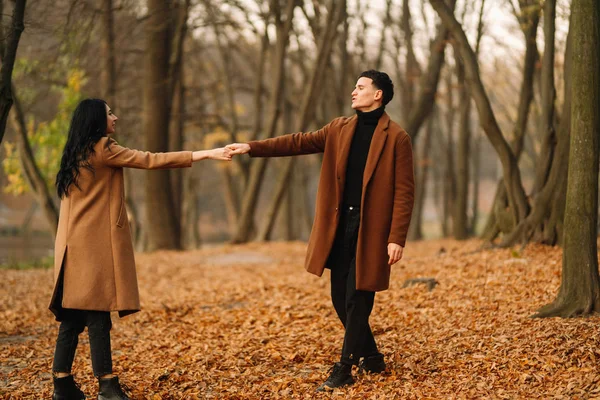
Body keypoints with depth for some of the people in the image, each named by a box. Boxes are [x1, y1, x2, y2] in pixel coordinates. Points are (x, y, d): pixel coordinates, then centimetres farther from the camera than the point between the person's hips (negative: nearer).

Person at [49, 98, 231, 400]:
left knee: (73, 314, 8)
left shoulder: (77, 154, 18)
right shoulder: (102, 149, -9)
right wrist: (206, 154, -12)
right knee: (98, 314, -9)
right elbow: (151, 160, -12)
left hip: (76, 244, 9)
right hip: (95, 243, -9)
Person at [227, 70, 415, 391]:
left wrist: (397, 238, -16)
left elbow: (404, 192, -10)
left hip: (371, 229, -6)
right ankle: (371, 357, 27)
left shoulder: (396, 138, -7)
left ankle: (343, 370, 5)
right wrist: (252, 148, -2)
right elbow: (299, 142, 8)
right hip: (339, 226, 6)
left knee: (357, 300, -3)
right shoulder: (339, 129, 11)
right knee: (340, 298, 10)